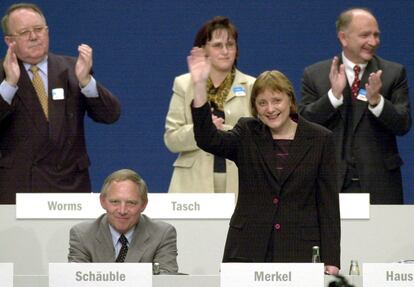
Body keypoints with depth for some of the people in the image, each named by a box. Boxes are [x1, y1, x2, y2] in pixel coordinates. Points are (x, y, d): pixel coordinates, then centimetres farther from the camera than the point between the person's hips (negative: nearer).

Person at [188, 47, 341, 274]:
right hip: (247, 251, 1)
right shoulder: (247, 134, 8)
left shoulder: (320, 139, 6)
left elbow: (329, 204, 4)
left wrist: (331, 259, -2)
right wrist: (199, 86, -21)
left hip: (300, 252, -1)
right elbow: (207, 140, -11)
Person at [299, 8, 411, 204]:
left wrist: (376, 100, -20)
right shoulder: (314, 75, 5)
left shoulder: (394, 73, 5)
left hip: (379, 185, 0)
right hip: (330, 181, 0)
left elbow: (403, 125, -3)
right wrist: (334, 94, -15)